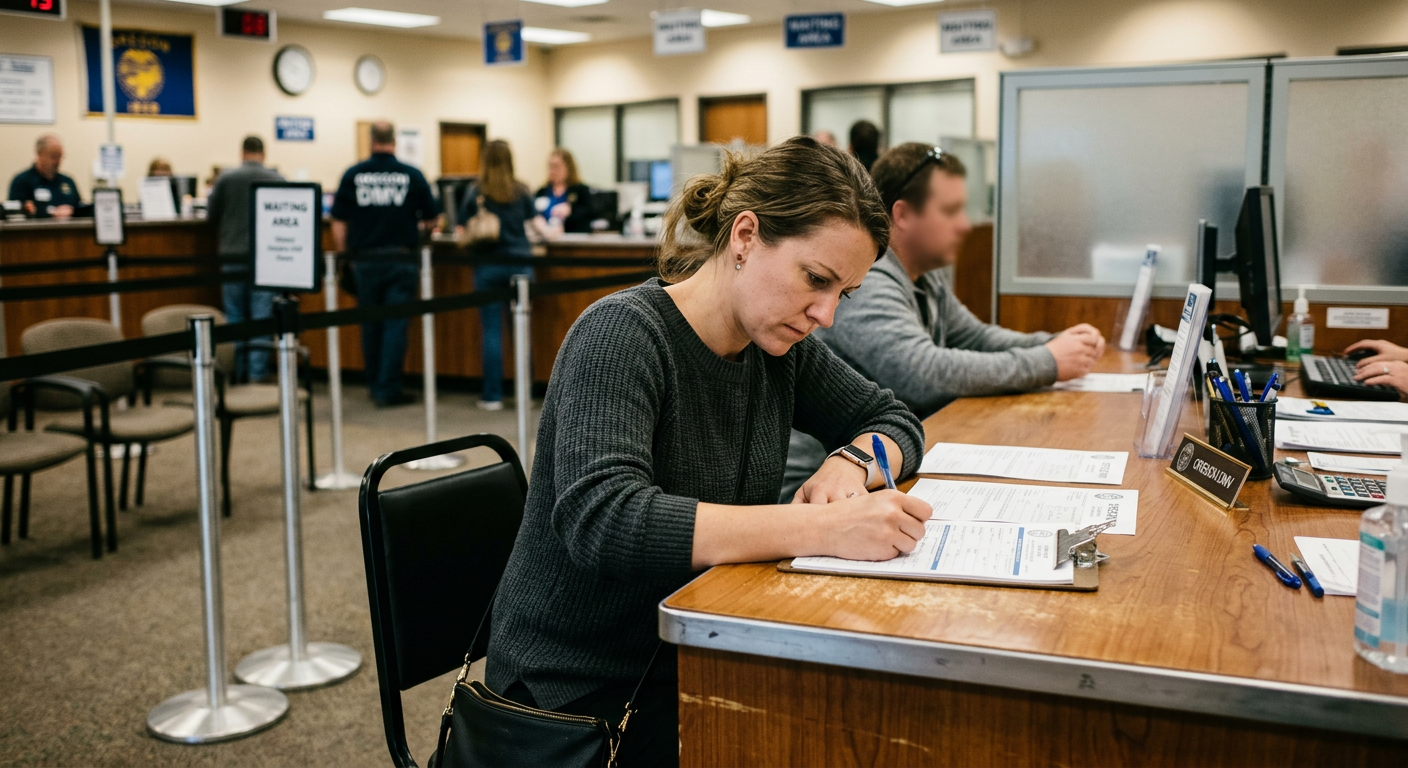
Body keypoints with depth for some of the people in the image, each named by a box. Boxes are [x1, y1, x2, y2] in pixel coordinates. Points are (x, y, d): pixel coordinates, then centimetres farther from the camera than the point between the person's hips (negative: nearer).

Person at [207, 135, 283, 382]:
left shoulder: (226, 179, -3)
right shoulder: (277, 180, -4)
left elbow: (212, 216, 4)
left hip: (232, 257, 1)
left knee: (235, 318, 10)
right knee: (261, 317, 1)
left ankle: (236, 373, 15)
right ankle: (257, 374, -1)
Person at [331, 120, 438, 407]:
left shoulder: (353, 175, -1)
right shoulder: (412, 175, -4)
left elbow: (338, 223, 1)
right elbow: (431, 218, 5)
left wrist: (346, 256, 13)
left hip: (365, 260, 2)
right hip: (401, 259, -2)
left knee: (370, 325, 14)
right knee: (396, 324, 1)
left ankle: (375, 385, 23)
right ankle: (389, 389, 0)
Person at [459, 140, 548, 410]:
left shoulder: (474, 195, -2)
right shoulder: (521, 191, 2)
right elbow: (537, 223, 11)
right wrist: (549, 234, 32)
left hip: (488, 266, -1)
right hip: (520, 264, 1)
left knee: (492, 331, 2)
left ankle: (492, 395, 3)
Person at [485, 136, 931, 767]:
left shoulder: (780, 347, 2)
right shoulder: (624, 334, -19)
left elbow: (894, 421, 14)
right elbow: (601, 521, -32)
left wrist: (852, 465, -11)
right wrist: (825, 528, -38)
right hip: (581, 687, -7)